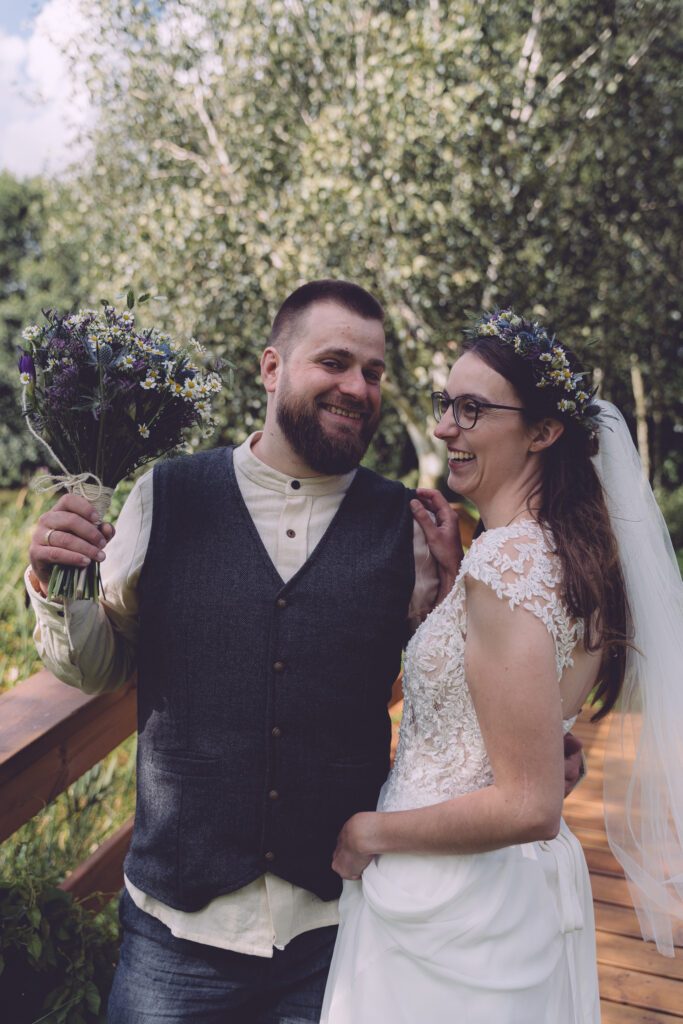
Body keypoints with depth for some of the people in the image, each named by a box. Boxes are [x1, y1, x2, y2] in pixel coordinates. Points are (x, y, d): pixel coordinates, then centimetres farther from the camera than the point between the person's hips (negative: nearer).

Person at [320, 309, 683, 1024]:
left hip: (449, 906, -8)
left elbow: (529, 806, -27)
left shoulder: (507, 557, -26)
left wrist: (368, 835, -14)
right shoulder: (569, 547, 1)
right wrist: (445, 580, 3)